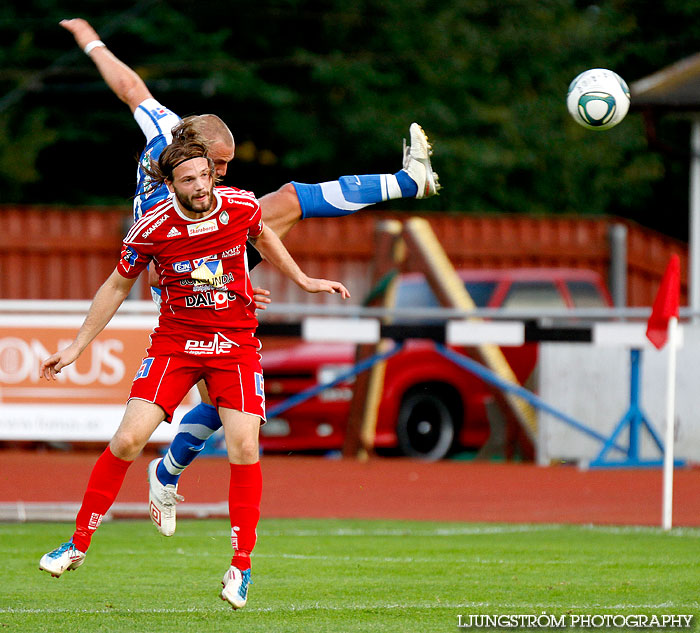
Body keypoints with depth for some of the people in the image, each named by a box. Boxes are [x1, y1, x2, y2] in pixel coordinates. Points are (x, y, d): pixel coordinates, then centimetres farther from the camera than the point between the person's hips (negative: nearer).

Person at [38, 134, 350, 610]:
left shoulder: (241, 205, -9)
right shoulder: (152, 228, -13)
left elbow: (262, 236, 17)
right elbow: (117, 286, 3)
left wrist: (304, 280, 19)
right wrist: (77, 346, 5)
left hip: (236, 342, 1)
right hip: (175, 339, -1)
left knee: (244, 448, -14)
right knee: (128, 440, -12)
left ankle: (241, 567, 0)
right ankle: (79, 545, 4)